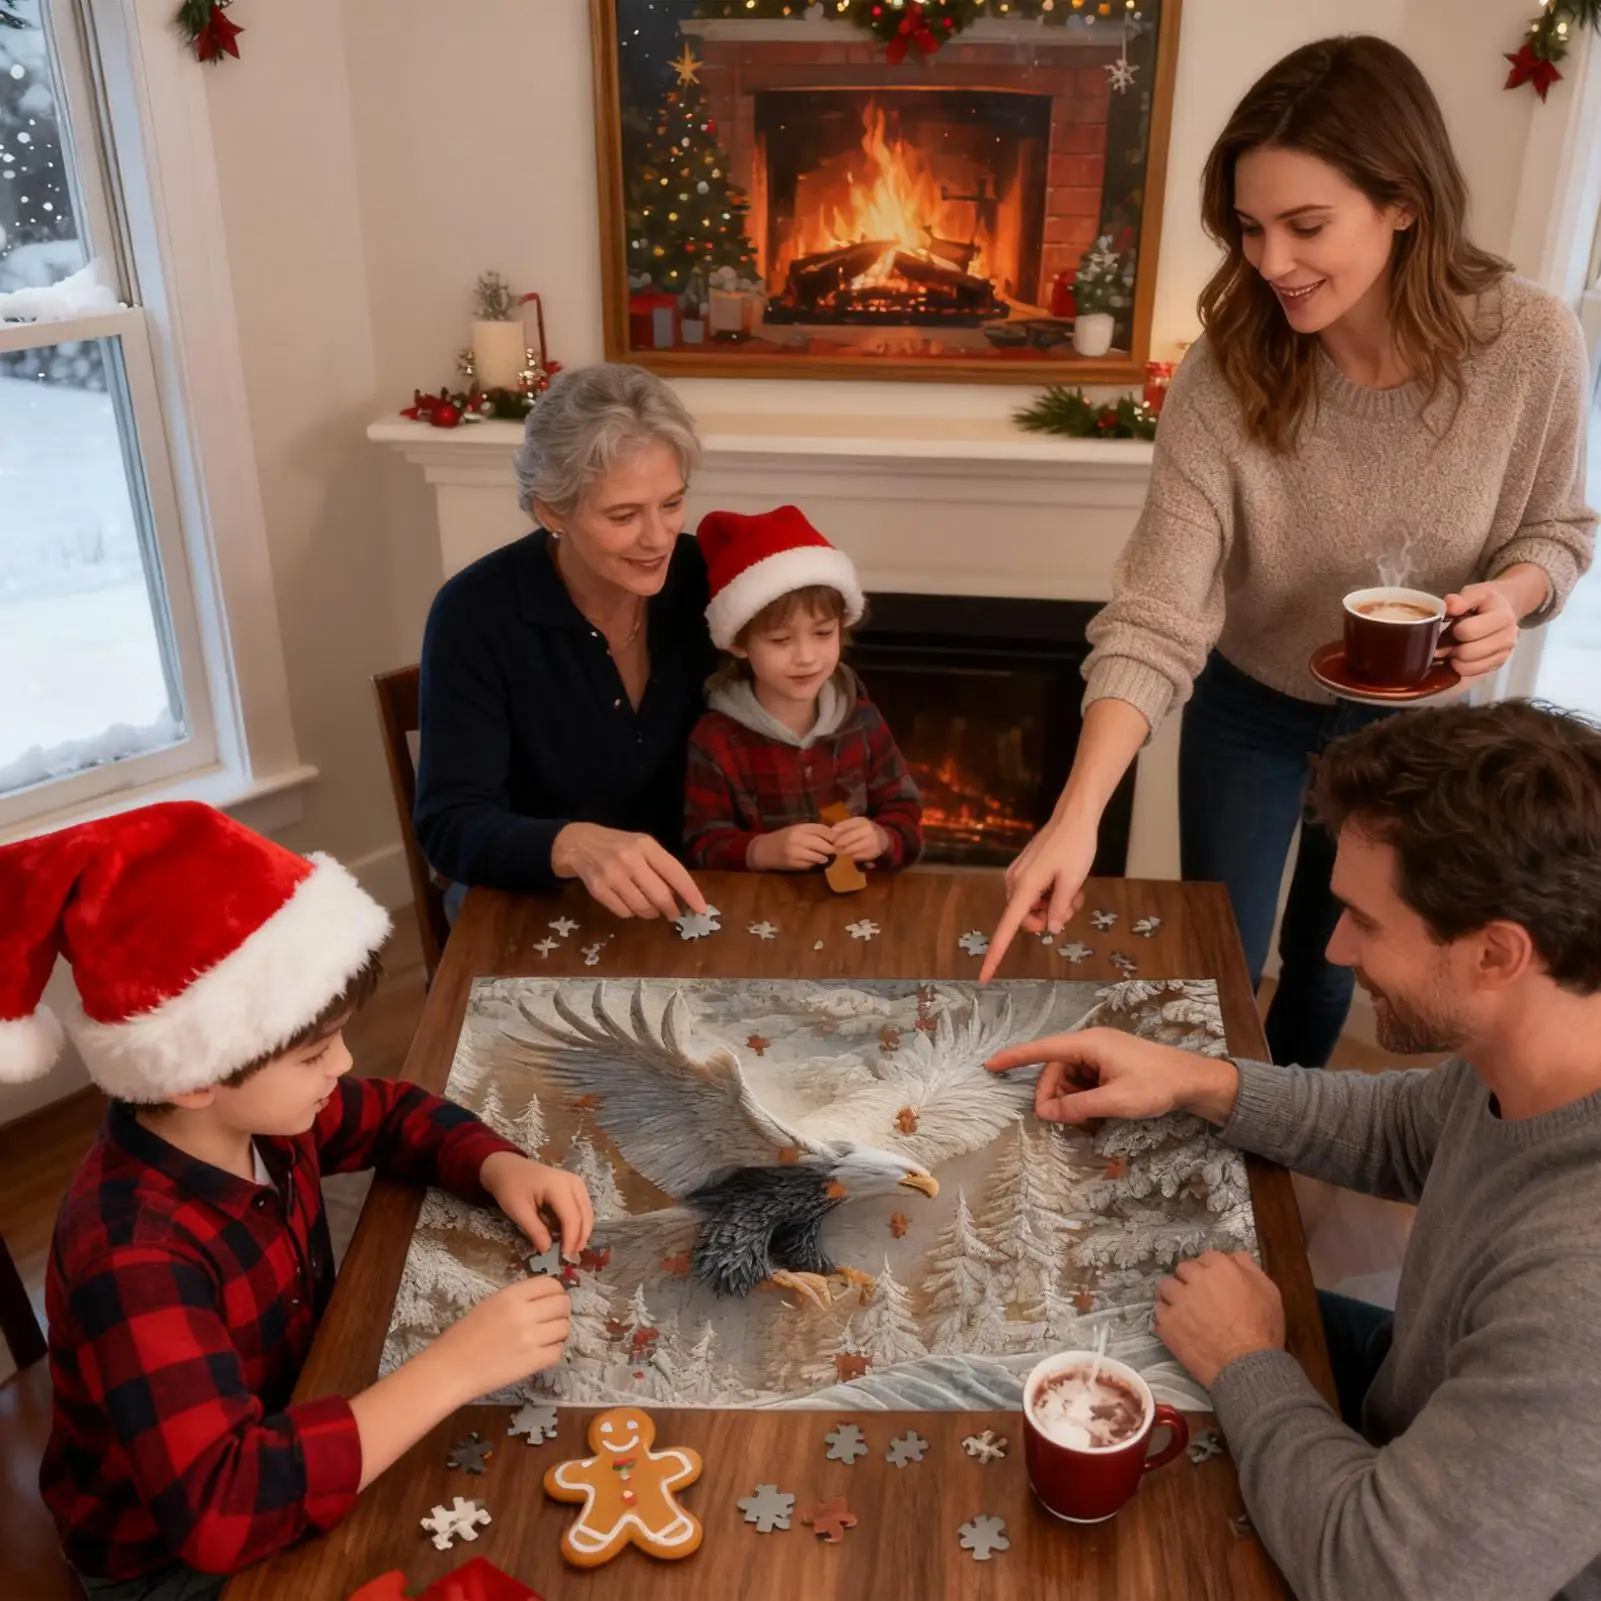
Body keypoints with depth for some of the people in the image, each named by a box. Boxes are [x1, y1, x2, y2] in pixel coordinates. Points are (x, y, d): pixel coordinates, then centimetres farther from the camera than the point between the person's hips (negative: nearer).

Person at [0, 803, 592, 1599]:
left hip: (289, 1440, 7)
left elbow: (398, 1114, 5)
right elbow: (219, 1509, -43)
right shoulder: (134, 1251, -35)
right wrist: (453, 1368, -42)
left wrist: (500, 1168, -15)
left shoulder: (256, 1114, -13)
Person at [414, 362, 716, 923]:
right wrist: (574, 846, -41)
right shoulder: (477, 613, -17)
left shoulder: (704, 578, -8)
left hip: (682, 894, 2)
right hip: (527, 904, -1)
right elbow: (450, 825, -22)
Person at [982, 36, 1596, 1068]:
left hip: (1411, 719, 2)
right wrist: (1077, 817, -45)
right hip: (1252, 709, -1)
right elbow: (1155, 616, -33)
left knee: (1333, 959, 23)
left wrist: (1514, 593, -29)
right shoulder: (1226, 374, -28)